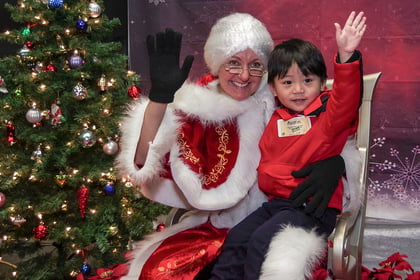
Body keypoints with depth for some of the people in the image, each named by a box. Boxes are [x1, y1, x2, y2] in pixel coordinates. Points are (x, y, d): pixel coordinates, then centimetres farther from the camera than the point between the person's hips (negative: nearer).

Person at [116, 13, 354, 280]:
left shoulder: (278, 105, -2)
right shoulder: (197, 107, -3)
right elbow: (145, 163, -15)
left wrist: (333, 163, -21)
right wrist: (160, 94, -25)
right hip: (216, 227, 1)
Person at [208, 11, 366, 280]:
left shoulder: (329, 113, -5)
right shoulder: (276, 121, 12)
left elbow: (346, 97, -28)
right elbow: (266, 162, 25)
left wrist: (346, 55, -42)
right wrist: (267, 178, 4)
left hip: (314, 207, -6)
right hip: (277, 201, 7)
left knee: (261, 241, -22)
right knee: (236, 237, -3)